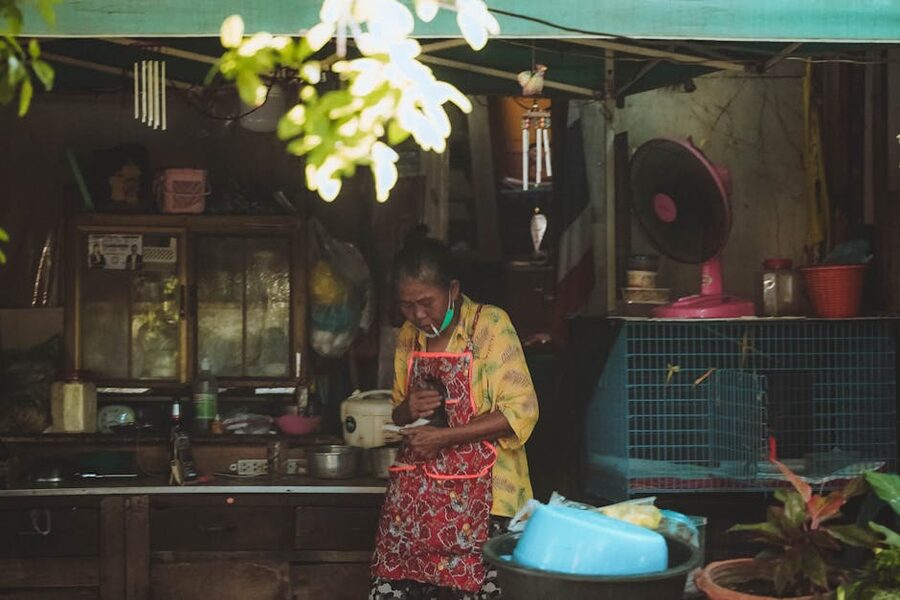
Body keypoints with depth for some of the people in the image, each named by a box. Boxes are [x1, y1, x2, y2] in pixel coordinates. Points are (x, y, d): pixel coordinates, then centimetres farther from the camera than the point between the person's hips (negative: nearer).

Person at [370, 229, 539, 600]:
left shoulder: (490, 324, -7)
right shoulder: (408, 336, 12)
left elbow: (521, 411, -12)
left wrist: (444, 437, -16)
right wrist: (407, 410, -2)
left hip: (476, 496, -5)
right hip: (414, 494, 5)